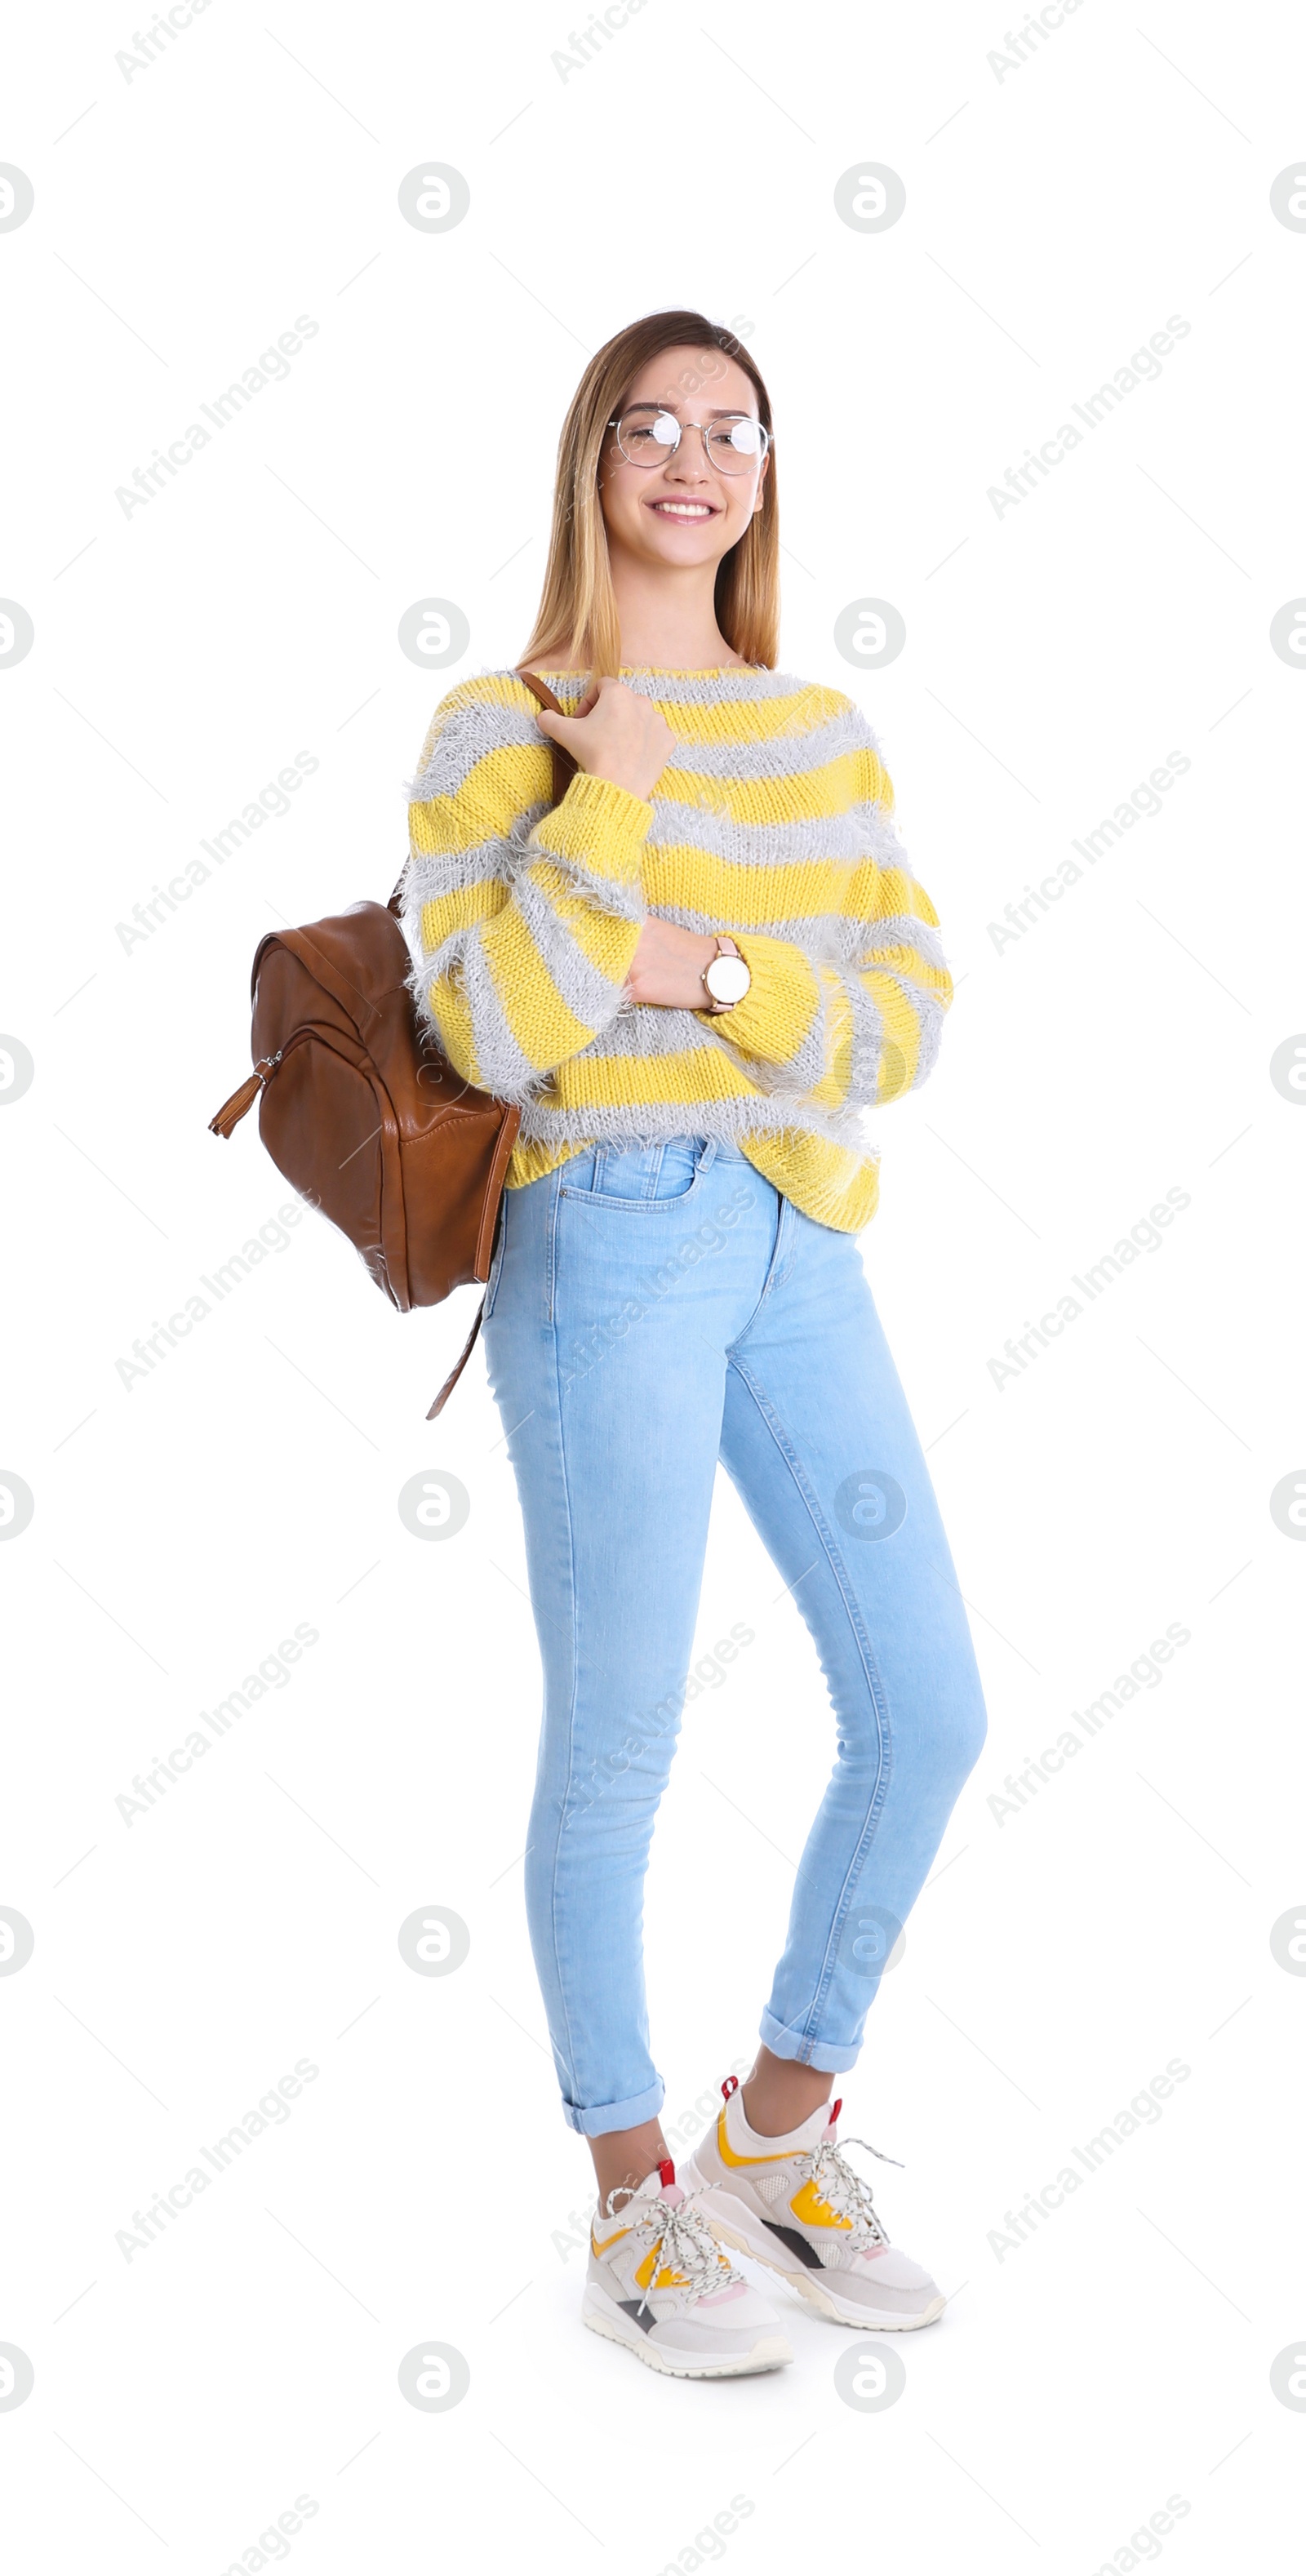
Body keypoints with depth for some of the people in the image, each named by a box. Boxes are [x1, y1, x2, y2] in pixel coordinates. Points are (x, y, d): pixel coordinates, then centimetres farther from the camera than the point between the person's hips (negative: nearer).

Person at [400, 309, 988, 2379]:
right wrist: (615, 792, -12)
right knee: (618, 1736, 1)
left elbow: (907, 1018, 4)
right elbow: (495, 1032, -13)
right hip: (613, 1240, -5)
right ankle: (634, 2199, 20)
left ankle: (779, 2136, 24)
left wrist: (709, 969, -11)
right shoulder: (503, 726, 0)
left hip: (799, 1247, 5)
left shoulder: (822, 730, 14)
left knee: (928, 1707, 3)